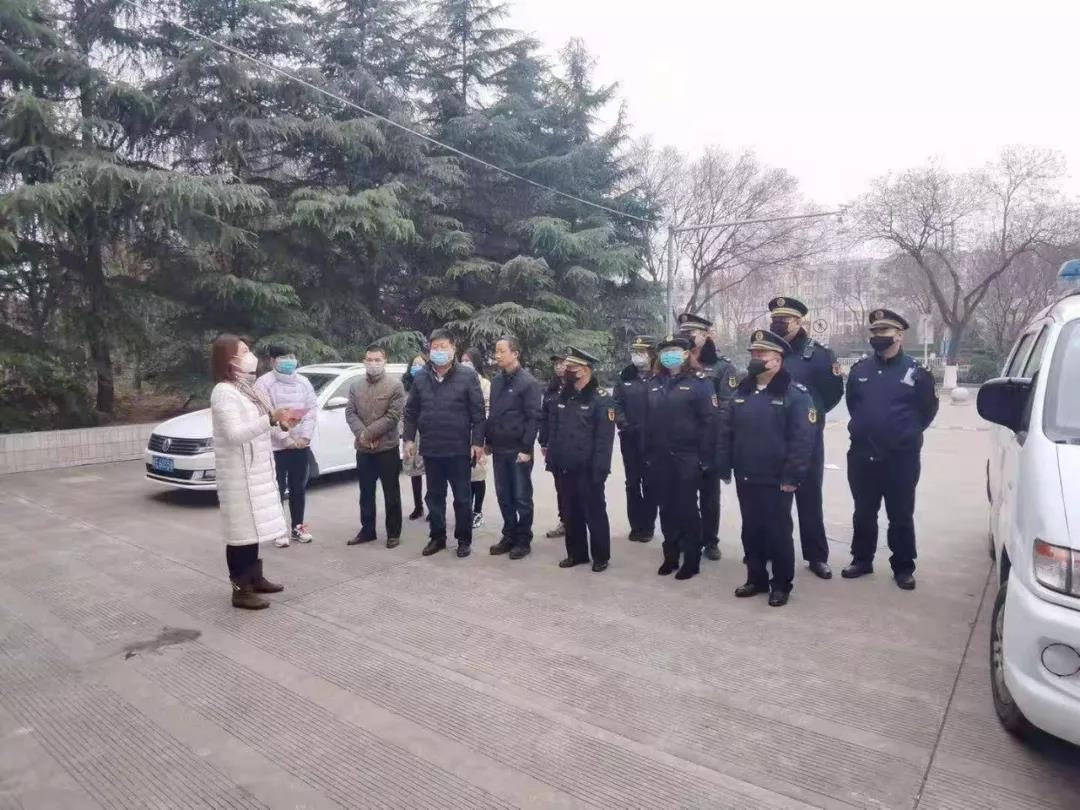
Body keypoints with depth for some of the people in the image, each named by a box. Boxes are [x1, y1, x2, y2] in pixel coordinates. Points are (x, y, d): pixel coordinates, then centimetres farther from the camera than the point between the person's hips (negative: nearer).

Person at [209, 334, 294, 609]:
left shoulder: (246, 388, 15)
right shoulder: (224, 392, -15)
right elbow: (235, 434, -24)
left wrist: (282, 425, 6)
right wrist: (271, 418, -30)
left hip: (256, 471, 9)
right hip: (238, 475, -9)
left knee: (253, 527, 16)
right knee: (241, 530, -4)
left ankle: (255, 578, 27)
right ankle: (241, 590, 3)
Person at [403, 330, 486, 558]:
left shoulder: (467, 376, -6)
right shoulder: (420, 378, 5)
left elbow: (478, 412, -7)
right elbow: (411, 411, 10)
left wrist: (478, 441, -11)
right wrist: (409, 438, 5)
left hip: (459, 449, -3)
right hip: (430, 449, 4)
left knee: (462, 497, 6)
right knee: (434, 496, 13)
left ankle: (464, 539, 19)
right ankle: (437, 537, 27)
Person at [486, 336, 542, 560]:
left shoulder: (528, 382, -11)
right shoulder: (497, 382, 11)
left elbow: (533, 418, -14)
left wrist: (526, 448, -17)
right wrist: (488, 441, 13)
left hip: (519, 450, -7)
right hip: (499, 449, 7)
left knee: (521, 497, 4)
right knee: (503, 496, 13)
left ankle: (523, 540, 15)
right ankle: (509, 535, 25)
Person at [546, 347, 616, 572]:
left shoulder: (601, 399, -10)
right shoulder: (563, 397, 10)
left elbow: (604, 439, -15)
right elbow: (554, 430, 13)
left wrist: (599, 471, -18)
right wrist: (552, 460, 8)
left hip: (588, 471, -6)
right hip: (565, 469, 6)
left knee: (594, 514, 6)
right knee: (571, 513, 14)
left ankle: (600, 556, 19)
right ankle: (576, 553, 28)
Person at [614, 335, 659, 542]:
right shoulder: (625, 377, 7)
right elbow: (617, 405, 5)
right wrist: (624, 425, -7)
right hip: (629, 439, 4)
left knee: (649, 484, 5)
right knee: (632, 483, 9)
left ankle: (648, 526, 15)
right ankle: (636, 525, 18)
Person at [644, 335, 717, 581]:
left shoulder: (699, 383, -7)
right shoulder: (654, 383, 10)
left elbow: (709, 422, -10)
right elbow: (648, 420, 12)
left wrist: (705, 458, -14)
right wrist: (647, 454, 8)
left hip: (687, 458, -5)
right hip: (659, 459, 5)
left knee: (687, 509, 3)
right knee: (666, 509, 12)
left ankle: (691, 560, 16)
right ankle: (670, 556, 25)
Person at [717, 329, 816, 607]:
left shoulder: (795, 394, -11)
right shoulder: (742, 392, 9)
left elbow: (803, 438, -15)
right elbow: (726, 431, 10)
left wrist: (792, 477, -18)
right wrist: (724, 467, 5)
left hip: (776, 481, -6)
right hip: (745, 479, 6)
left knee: (778, 532, 6)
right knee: (751, 530, 15)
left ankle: (781, 585, 20)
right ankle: (756, 578, 29)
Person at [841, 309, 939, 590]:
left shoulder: (915, 372, -6)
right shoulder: (859, 369, 4)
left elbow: (928, 409, 4)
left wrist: (907, 434, 8)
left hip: (901, 458, -3)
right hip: (862, 456, 3)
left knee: (901, 517, 7)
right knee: (863, 513, 14)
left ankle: (903, 567, 20)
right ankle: (862, 559, 27)